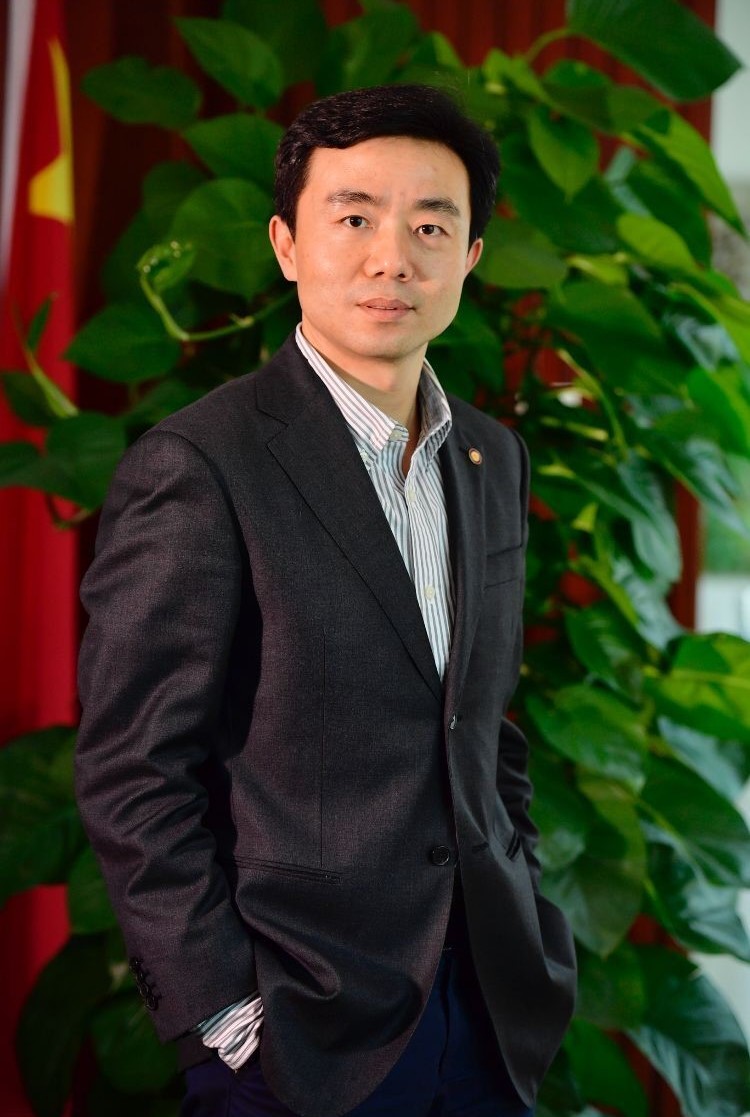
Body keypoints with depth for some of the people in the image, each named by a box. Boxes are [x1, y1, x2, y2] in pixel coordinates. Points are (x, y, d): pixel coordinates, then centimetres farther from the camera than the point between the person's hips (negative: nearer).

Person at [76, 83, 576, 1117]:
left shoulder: (494, 458, 8)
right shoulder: (196, 467, -14)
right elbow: (134, 776, -14)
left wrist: (532, 935, 9)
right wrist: (224, 1021, -15)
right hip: (308, 1032, -6)